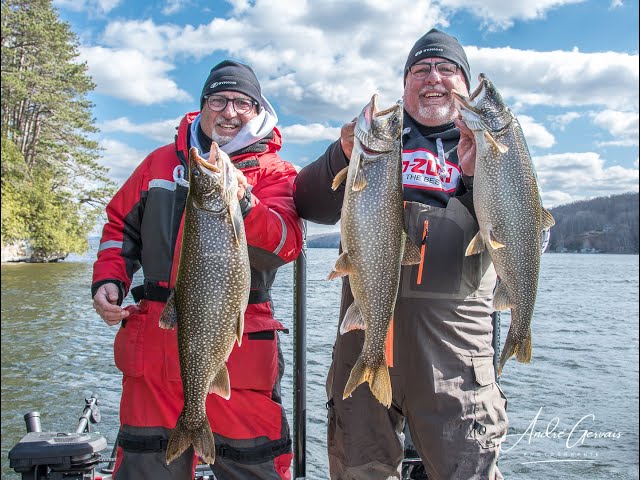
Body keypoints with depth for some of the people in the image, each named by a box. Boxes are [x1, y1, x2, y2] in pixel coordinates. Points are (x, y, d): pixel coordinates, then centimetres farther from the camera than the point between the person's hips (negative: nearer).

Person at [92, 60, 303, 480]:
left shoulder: (274, 172, 2)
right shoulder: (161, 162, 15)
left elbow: (286, 244, -14)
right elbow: (121, 225, 22)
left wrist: (242, 203, -29)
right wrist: (108, 280, 7)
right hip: (154, 344, 4)